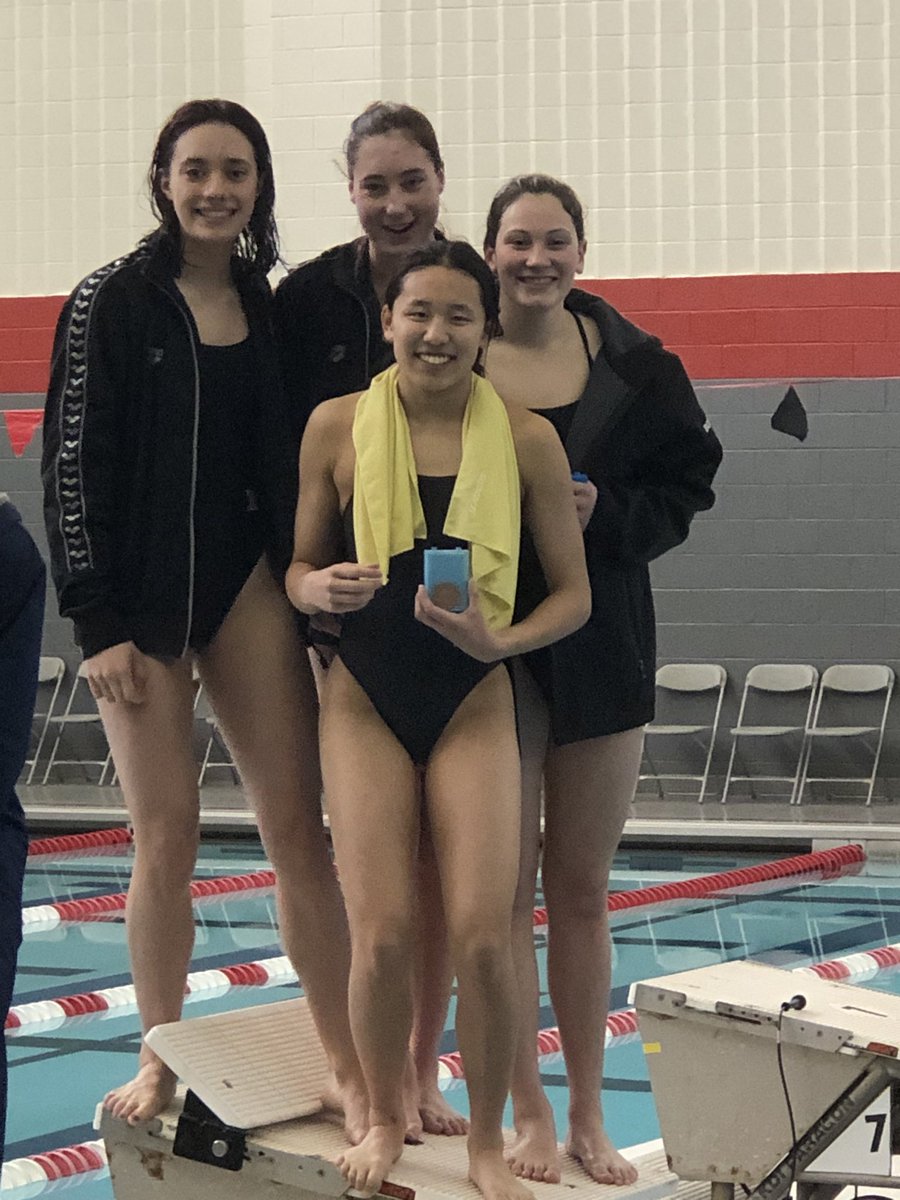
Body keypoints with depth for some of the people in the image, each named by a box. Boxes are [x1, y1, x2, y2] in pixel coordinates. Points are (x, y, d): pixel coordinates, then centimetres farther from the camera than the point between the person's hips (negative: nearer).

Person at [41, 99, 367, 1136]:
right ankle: (161, 1061, 11)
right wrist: (98, 621, -11)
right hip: (141, 597, -3)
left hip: (248, 587, 3)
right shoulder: (113, 303, -3)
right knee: (167, 832, -1)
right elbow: (72, 463, -6)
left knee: (297, 824, -2)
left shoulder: (275, 309, 9)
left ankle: (348, 1064, -1)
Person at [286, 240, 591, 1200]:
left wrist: (499, 640, -14)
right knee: (381, 933, -7)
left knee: (484, 935, -10)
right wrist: (319, 588, -15)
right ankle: (384, 1119, 19)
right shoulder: (337, 426, 0)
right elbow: (297, 565, 8)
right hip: (365, 698, 0)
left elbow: (572, 591, 4)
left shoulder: (525, 441, -2)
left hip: (475, 704, 0)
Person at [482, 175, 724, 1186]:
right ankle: (529, 1115, 12)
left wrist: (605, 515, -12)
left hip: (601, 643, 2)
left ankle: (588, 1117, 19)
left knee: (583, 891, 10)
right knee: (506, 891, 2)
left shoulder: (631, 364, 1)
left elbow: (684, 484, 4)